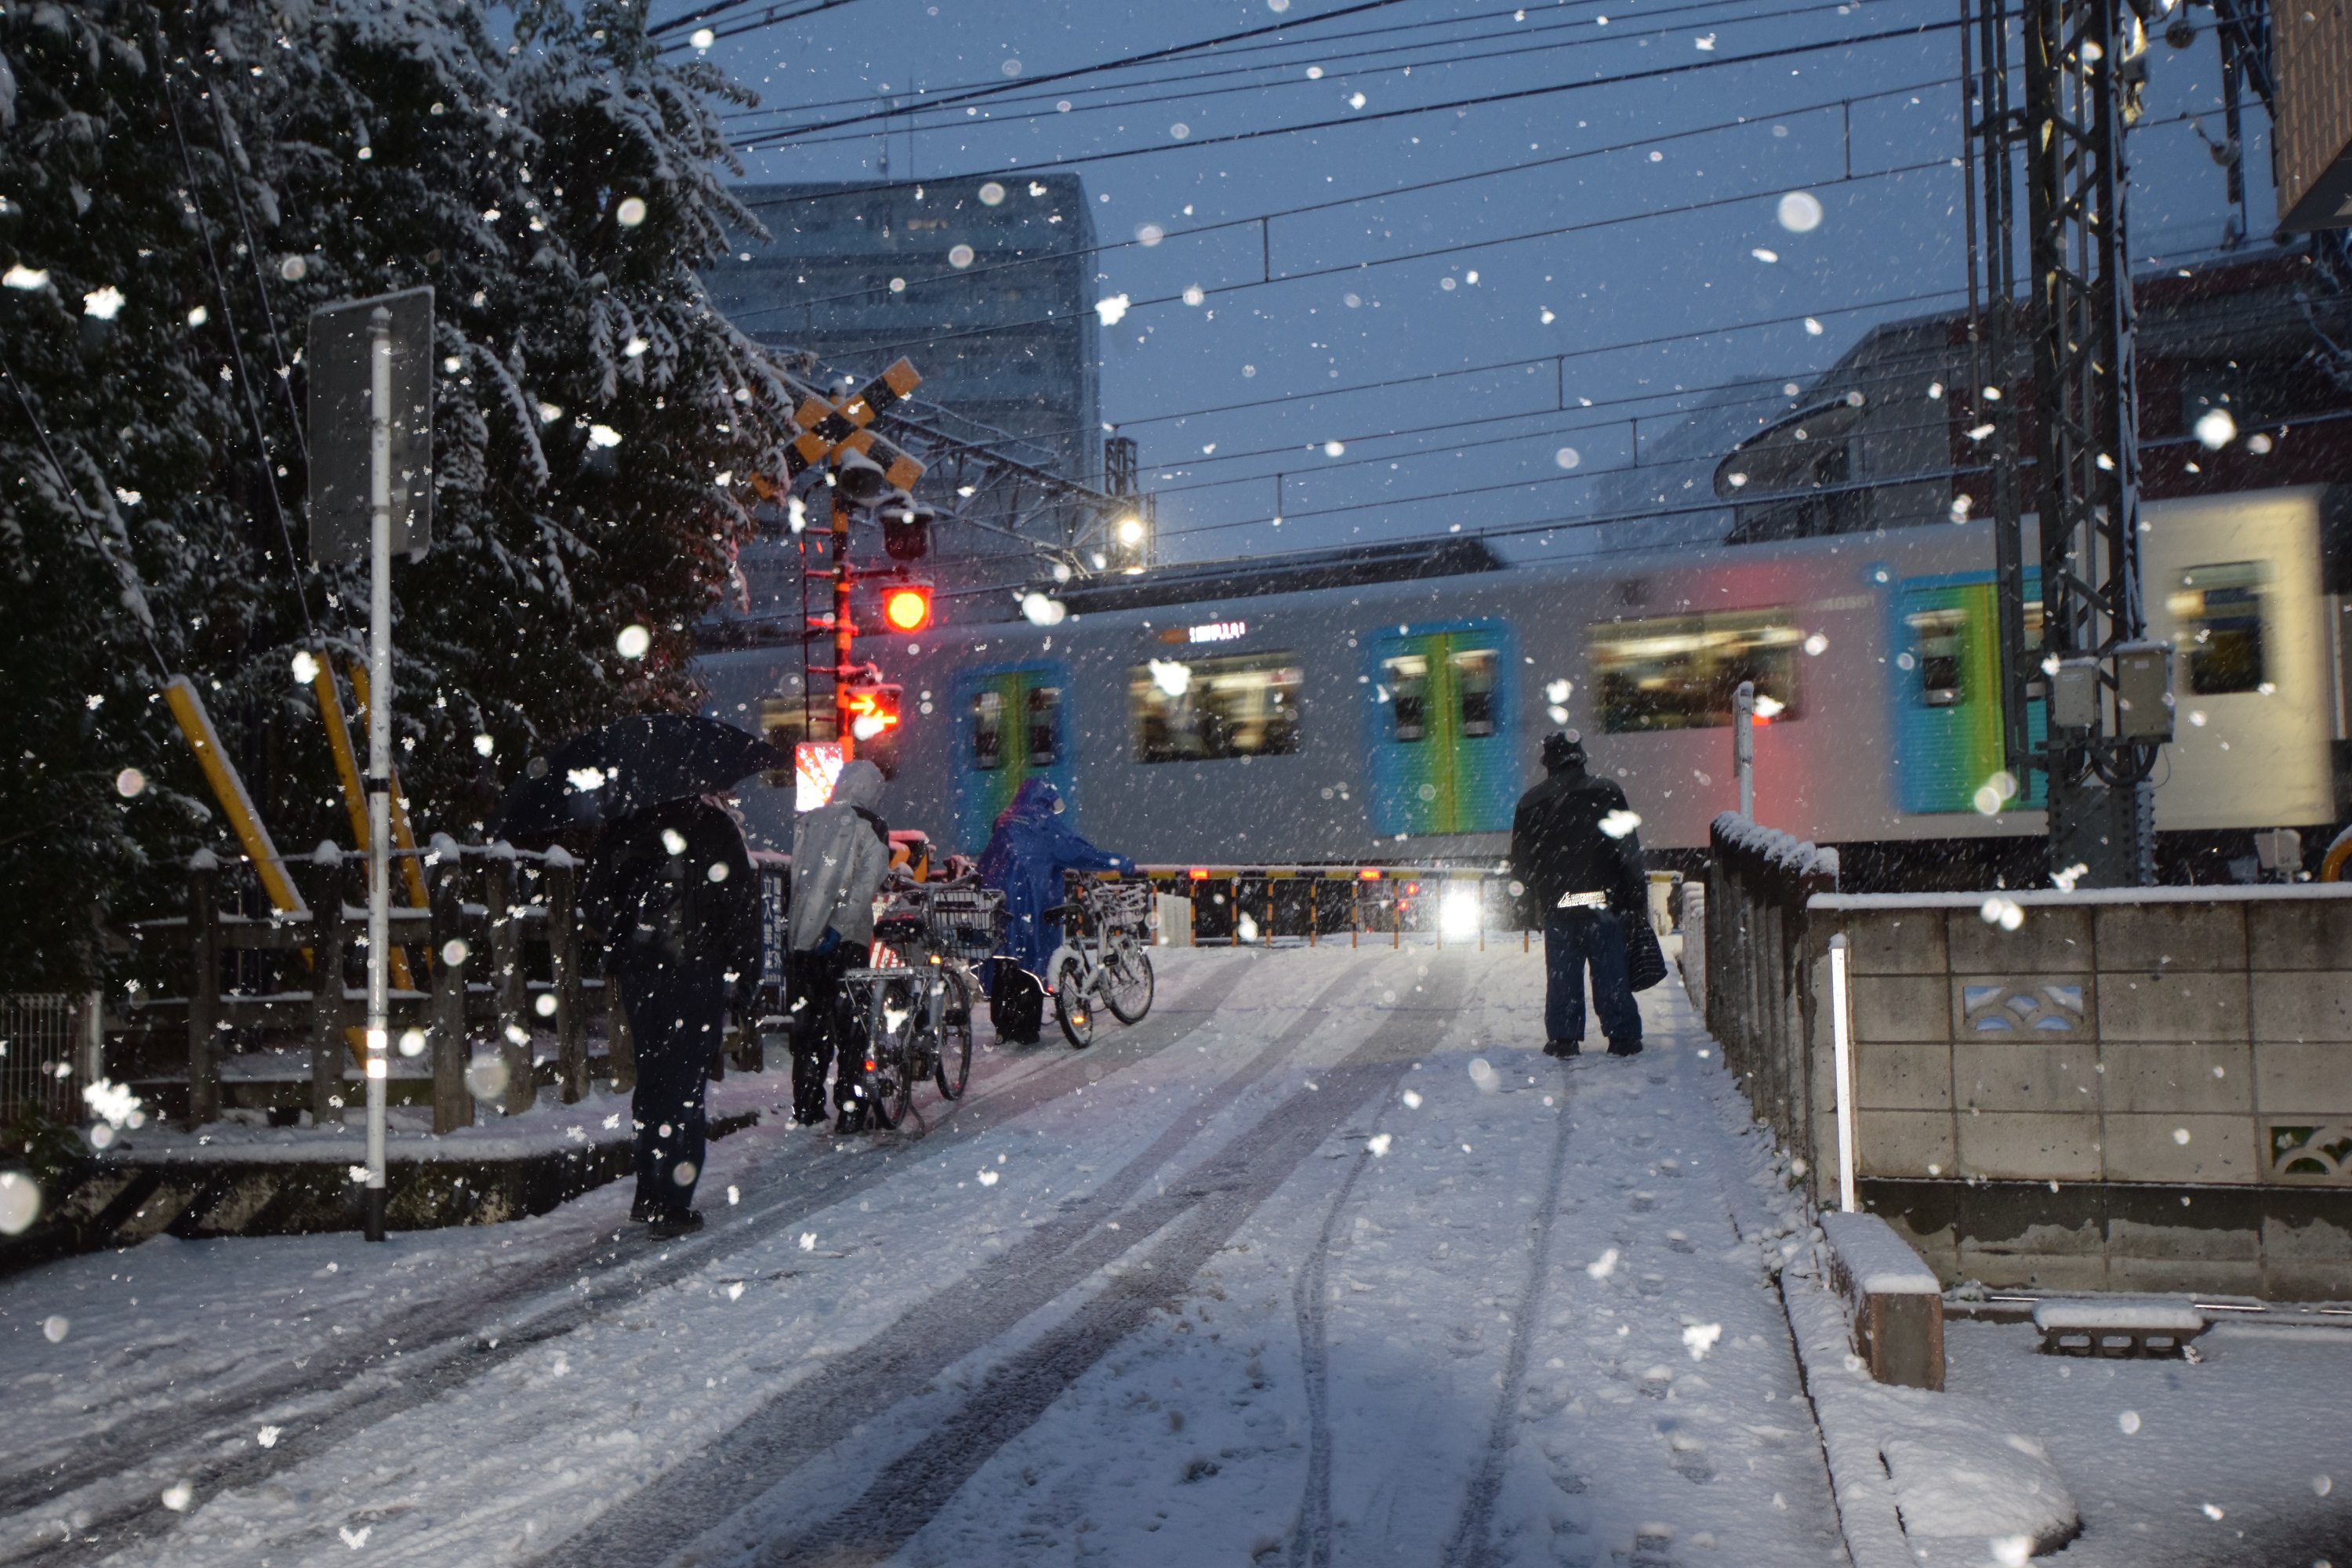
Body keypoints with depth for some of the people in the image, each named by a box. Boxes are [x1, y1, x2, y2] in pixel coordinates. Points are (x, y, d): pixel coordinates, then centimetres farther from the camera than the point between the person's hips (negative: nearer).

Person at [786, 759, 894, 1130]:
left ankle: (806, 1107, 17)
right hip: (846, 940, -4)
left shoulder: (806, 822, 9)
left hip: (801, 937, 4)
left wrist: (796, 927, 12)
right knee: (849, 1026, 3)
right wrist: (839, 926, -17)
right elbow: (866, 885, -15)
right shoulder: (870, 830, -3)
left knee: (808, 1023, 13)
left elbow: (795, 877, 8)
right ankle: (850, 1109, 2)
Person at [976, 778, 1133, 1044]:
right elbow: (1078, 851, -10)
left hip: (998, 903, 7)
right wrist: (1121, 863, -5)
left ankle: (1003, 1026, 16)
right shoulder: (1042, 824, -5)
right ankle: (1024, 1029, 1)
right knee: (1031, 962, 0)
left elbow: (986, 864, 24)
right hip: (1031, 906, -7)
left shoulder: (1005, 823, 15)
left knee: (1002, 966, 12)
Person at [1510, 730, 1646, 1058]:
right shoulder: (1607, 793, -1)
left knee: (1561, 975, 7)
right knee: (1611, 973, 5)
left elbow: (1521, 862, 8)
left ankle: (1562, 1038, 5)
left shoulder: (1530, 803, 3)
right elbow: (1629, 849, -1)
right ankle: (1623, 1037, 8)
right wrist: (1636, 893, 4)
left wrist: (1538, 895, 19)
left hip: (1556, 907, 1)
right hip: (1604, 903, -1)